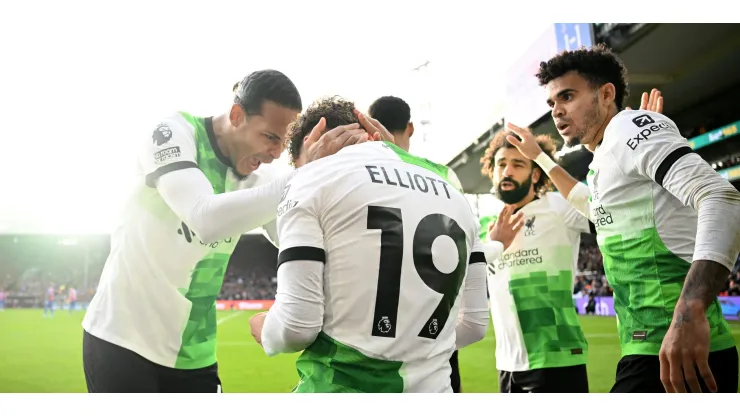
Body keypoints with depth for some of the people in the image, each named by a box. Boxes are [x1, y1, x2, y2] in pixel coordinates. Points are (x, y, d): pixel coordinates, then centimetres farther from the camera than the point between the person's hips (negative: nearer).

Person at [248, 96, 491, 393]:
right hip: (431, 388, 6)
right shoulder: (452, 192, 13)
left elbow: (297, 324, -12)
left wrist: (265, 331, 10)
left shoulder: (314, 179, -3)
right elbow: (474, 324, 12)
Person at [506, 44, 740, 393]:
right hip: (653, 349, 10)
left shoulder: (628, 126, -8)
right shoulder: (603, 161, 20)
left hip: (676, 351, -10)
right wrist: (537, 156, 46)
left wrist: (689, 311, -37)